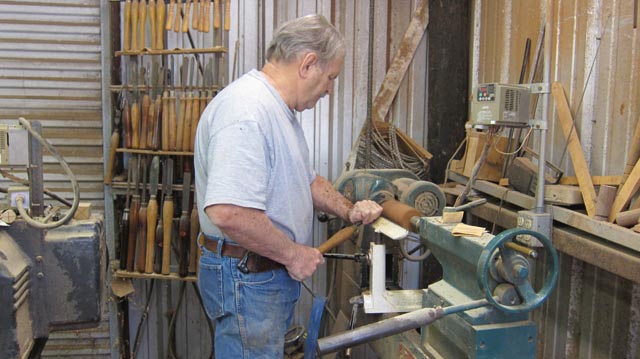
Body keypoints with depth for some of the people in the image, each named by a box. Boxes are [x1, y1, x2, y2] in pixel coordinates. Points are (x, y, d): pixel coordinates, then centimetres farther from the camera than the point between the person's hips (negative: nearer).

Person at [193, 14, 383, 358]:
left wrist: (348, 210, 6)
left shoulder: (279, 109, 12)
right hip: (245, 277, -10)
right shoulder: (247, 111, -24)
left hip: (275, 270, 10)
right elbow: (228, 212, -34)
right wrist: (293, 254, -21)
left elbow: (304, 178, 23)